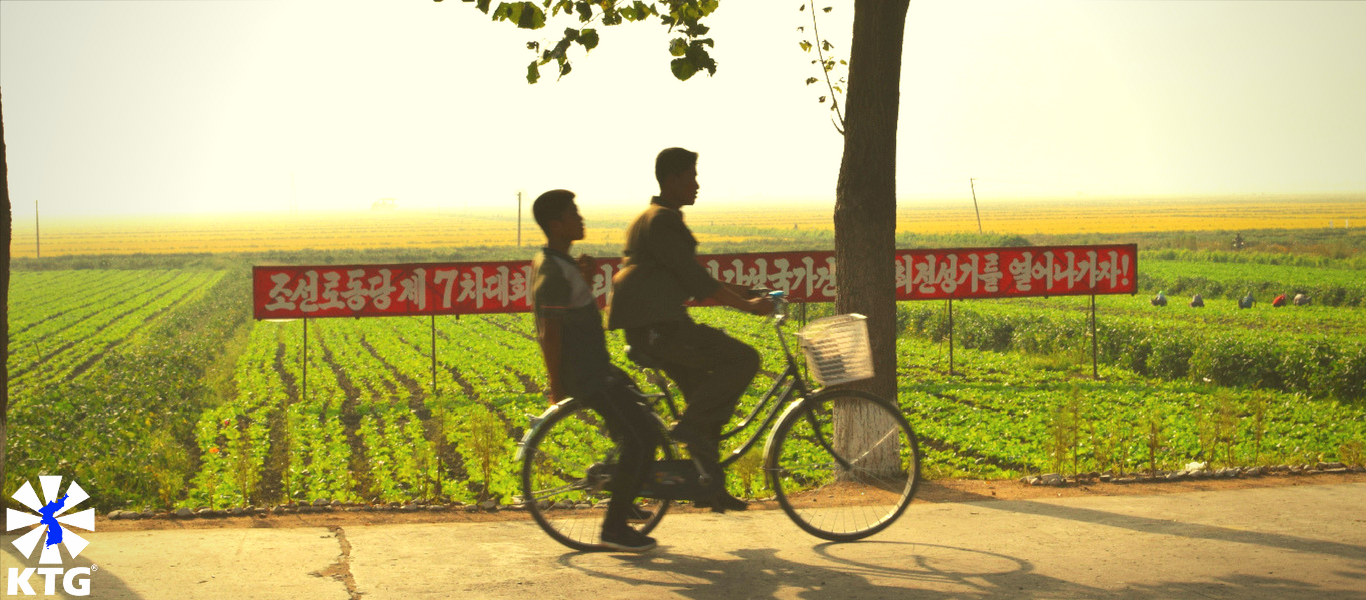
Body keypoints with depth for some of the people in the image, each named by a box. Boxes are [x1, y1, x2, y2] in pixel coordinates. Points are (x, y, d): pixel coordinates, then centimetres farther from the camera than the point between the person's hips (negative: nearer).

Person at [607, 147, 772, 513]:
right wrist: (749, 305, -10)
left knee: (707, 395, 14)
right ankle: (690, 425, -10)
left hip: (656, 325, 11)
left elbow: (688, 281, 28)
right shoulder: (663, 221, -12)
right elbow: (697, 282, -17)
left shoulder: (650, 219, 22)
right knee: (743, 358, -13)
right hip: (656, 327, -11)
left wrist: (741, 292, 25)